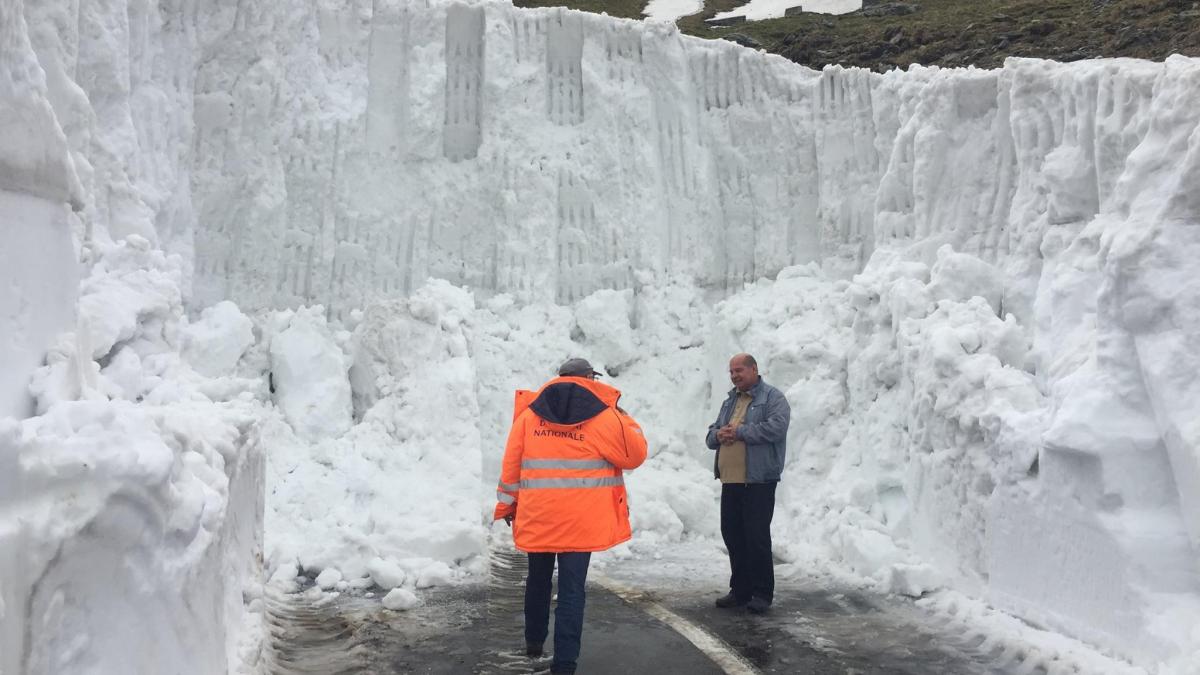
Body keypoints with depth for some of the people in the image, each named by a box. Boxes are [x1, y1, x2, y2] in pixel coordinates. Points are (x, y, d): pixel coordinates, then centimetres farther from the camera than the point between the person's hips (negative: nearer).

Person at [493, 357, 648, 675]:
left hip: (536, 516, 3)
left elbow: (511, 463, 6)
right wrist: (622, 418, 16)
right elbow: (634, 454, 4)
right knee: (572, 589, 1)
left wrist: (507, 504, 16)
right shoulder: (603, 415, -4)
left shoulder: (529, 412, 4)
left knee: (538, 580, 22)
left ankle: (533, 642, 38)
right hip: (581, 520, -3)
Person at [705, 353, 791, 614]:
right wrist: (719, 435, -5)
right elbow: (711, 435, 21)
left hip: (759, 481, -7)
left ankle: (762, 593, 6)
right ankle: (740, 590, 22)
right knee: (732, 534, 11)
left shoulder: (773, 397, -3)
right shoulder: (730, 401, 20)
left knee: (757, 536, -6)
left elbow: (777, 426, -21)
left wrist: (739, 431, -15)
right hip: (730, 481, 8)